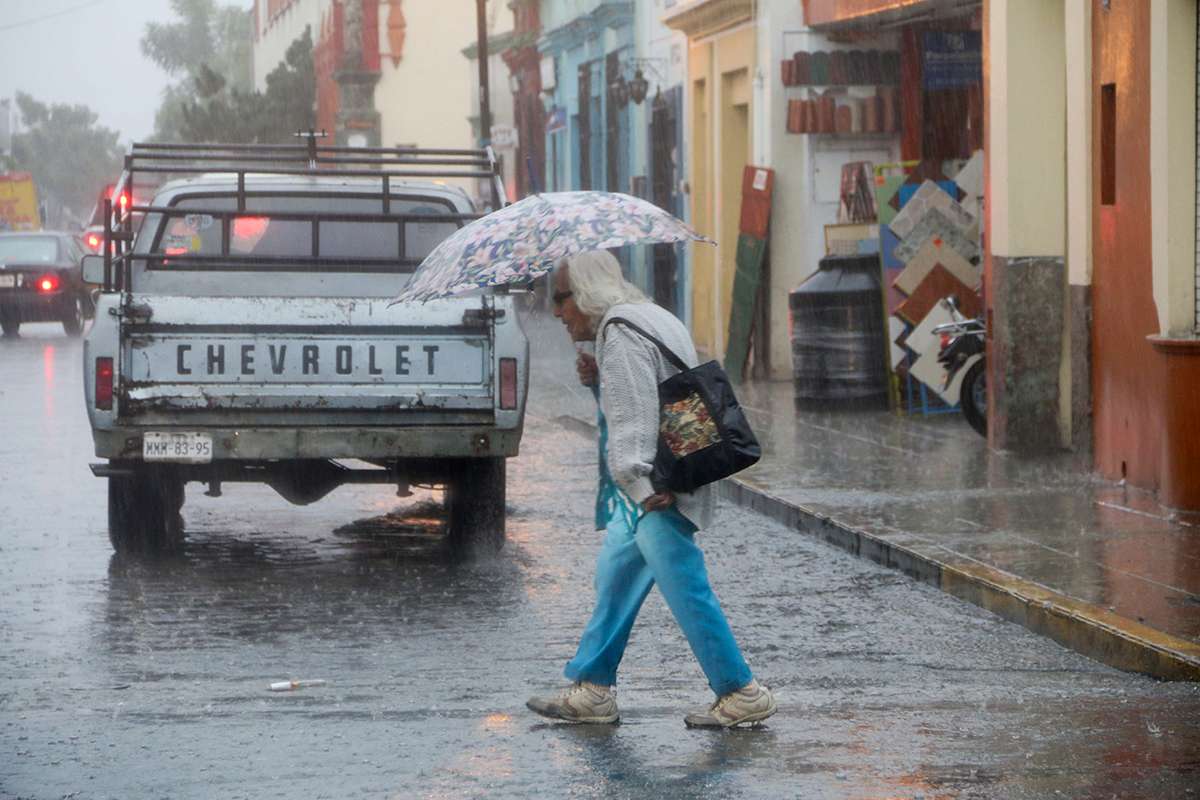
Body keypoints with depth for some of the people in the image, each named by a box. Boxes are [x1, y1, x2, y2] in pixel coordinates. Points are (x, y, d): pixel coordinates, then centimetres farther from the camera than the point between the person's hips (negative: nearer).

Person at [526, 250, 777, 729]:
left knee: (685, 589, -8)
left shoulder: (620, 335, -15)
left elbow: (634, 415, -23)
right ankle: (592, 689, 22)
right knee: (614, 577, 16)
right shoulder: (645, 320, 18)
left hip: (656, 493, -11)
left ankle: (740, 693, -5)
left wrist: (639, 483, -27)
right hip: (646, 491, 11)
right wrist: (598, 381, 9)